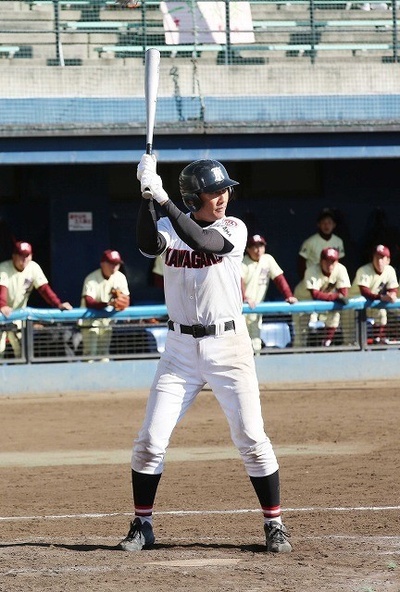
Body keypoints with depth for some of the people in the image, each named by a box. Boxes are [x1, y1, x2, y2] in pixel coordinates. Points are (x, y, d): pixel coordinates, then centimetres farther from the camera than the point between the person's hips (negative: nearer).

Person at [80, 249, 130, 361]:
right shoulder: (92, 279, -22)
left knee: (104, 356, 11)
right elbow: (88, 302, -35)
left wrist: (120, 297, -29)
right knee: (90, 355, -13)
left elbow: (126, 301, -5)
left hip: (107, 321, 5)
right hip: (91, 321, -5)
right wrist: (108, 304, -51)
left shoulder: (120, 277, -5)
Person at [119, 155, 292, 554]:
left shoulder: (234, 229, -4)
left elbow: (203, 242, -25)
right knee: (150, 439, -1)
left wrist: (162, 197, -30)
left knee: (251, 438, -4)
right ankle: (142, 526, 12)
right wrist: (147, 196, -29)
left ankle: (274, 525, 7)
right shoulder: (170, 227, 3)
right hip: (180, 347, 2)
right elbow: (148, 246, -19)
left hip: (228, 345, -2)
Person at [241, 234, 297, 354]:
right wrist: (244, 298, -43)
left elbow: (279, 278, 2)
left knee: (255, 344, 7)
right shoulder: (243, 263, -10)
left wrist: (289, 296, -12)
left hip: (256, 307, 5)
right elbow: (239, 281, -26)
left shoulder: (268, 259, 4)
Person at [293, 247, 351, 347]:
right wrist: (335, 296, -51)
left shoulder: (340, 269, -23)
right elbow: (315, 294, -45)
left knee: (334, 313, -18)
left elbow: (344, 293, -26)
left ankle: (326, 343, -3)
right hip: (304, 299, -4)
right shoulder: (312, 271, -34)